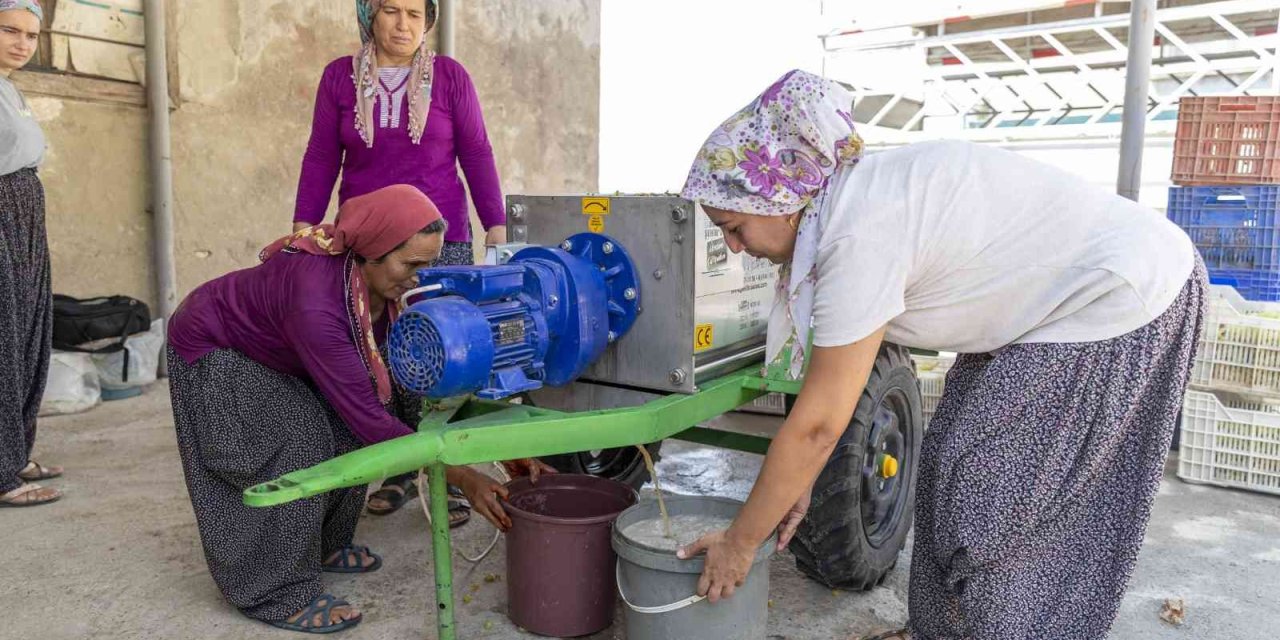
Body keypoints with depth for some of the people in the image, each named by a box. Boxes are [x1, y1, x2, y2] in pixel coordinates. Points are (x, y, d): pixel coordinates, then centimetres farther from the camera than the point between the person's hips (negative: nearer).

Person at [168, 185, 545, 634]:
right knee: (294, 450, -16)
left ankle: (322, 544, 19)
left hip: (272, 351, 7)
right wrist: (462, 478, -38)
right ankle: (276, 593, 1)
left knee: (345, 430, -2)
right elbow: (368, 415, -41)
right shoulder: (316, 302, -43)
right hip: (214, 350, -7)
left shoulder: (382, 282, -21)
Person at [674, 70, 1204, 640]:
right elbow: (826, 364, 5)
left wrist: (740, 542, -13)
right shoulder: (846, 203, -2)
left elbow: (817, 425, -25)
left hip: (1123, 300, -9)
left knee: (992, 501, -2)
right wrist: (799, 482, 8)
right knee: (954, 469, 12)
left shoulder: (861, 236, -30)